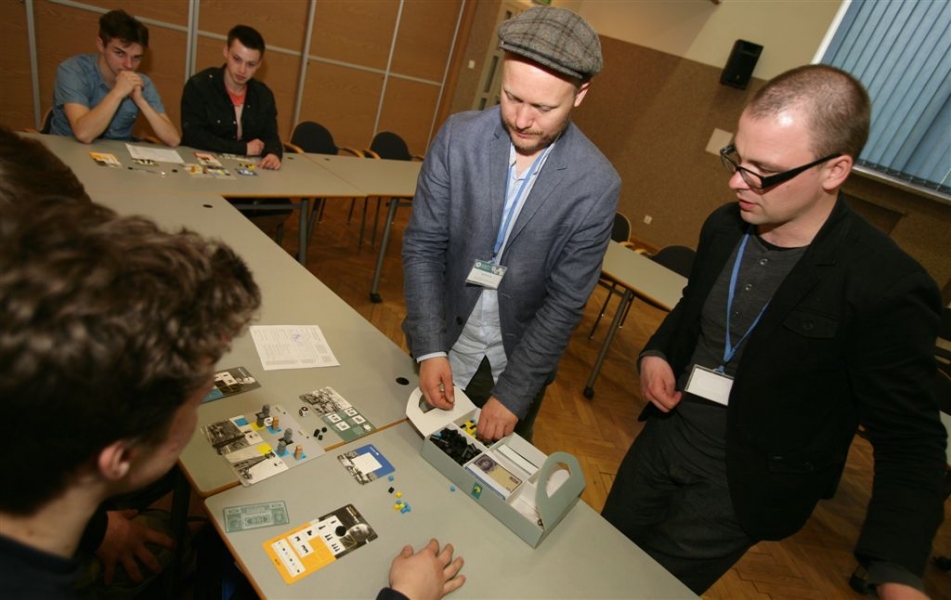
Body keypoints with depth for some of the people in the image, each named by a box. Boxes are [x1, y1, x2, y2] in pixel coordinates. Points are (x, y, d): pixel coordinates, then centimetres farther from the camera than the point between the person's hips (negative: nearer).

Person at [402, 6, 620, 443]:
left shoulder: (596, 185, -18)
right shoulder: (458, 137, -14)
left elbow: (565, 302, -15)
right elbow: (423, 246, -12)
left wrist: (512, 394, -16)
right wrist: (430, 350, -18)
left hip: (518, 361, -1)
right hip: (441, 344, 1)